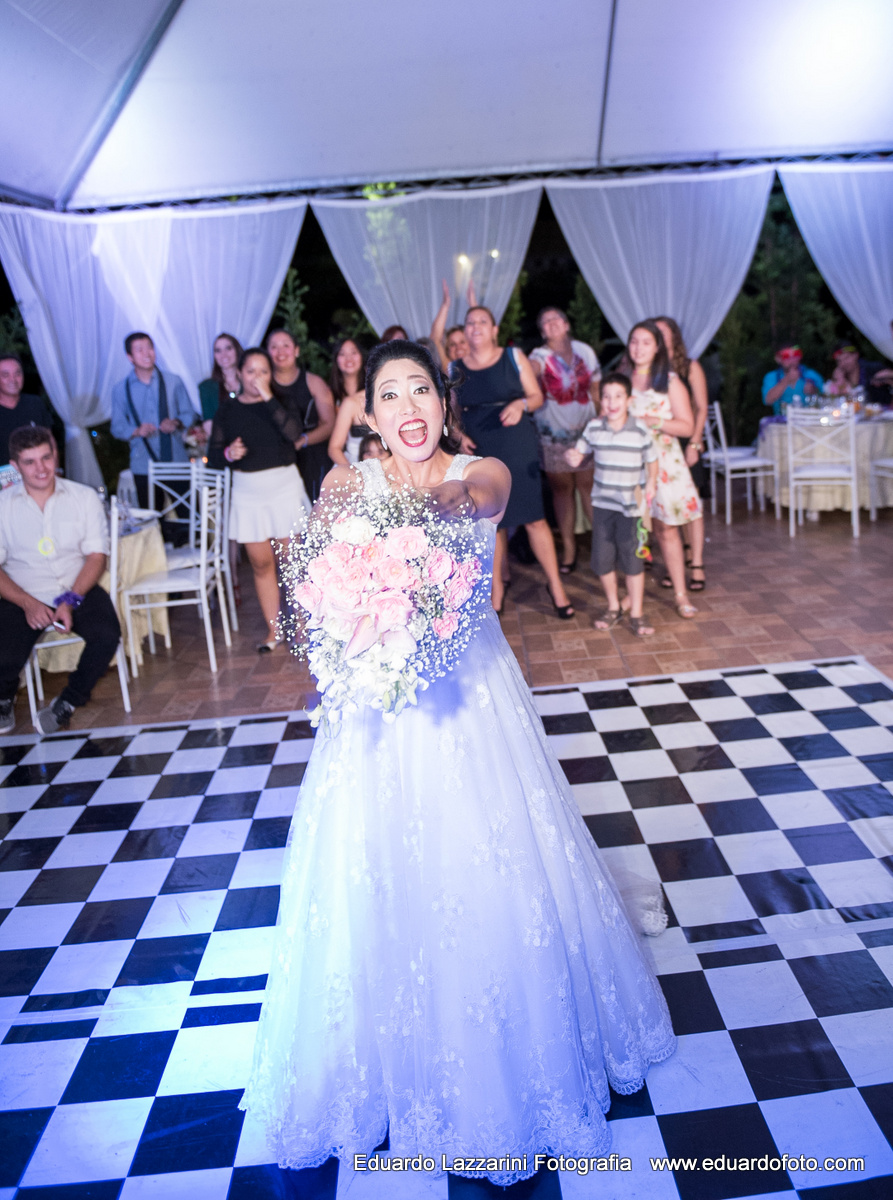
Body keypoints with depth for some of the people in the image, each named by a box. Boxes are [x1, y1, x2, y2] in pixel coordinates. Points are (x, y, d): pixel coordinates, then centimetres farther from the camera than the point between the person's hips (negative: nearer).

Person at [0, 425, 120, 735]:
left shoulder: (84, 497, 4)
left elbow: (96, 555, 0)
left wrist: (71, 600, -15)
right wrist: (28, 603, -17)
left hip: (78, 589, 1)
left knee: (107, 635, -28)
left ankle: (68, 702, -1)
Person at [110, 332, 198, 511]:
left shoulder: (173, 382, 5)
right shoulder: (121, 389, 6)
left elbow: (190, 414, 9)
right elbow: (117, 427, 7)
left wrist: (176, 423, -14)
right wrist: (137, 431, -14)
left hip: (177, 461, 0)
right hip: (143, 467, 0)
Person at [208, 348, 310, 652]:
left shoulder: (280, 404, 2)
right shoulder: (226, 411, 6)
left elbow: (294, 432, -18)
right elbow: (213, 455, 6)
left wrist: (268, 398, -21)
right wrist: (228, 454, -16)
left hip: (285, 488, -2)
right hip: (248, 493, 2)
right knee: (261, 564, 5)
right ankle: (273, 630, 15)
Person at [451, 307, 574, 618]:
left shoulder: (513, 357, 4)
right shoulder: (455, 368, 8)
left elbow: (537, 397, 3)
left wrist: (521, 404, -18)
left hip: (518, 449, -2)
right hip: (479, 453, 2)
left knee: (534, 518, -5)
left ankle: (555, 584, 8)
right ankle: (496, 587, 24)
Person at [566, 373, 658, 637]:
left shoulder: (641, 431, -8)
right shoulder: (594, 428, -2)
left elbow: (651, 461, 2)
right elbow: (580, 454, 8)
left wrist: (651, 484, -14)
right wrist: (573, 459, -15)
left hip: (630, 505, -3)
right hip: (602, 503, 3)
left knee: (632, 559, 2)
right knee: (602, 559, 10)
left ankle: (636, 614, 14)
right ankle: (613, 607, 30)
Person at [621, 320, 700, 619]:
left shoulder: (670, 382, 2)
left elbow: (687, 426, -1)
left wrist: (656, 422, -15)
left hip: (662, 462, -2)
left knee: (667, 527, 0)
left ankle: (681, 594, 8)